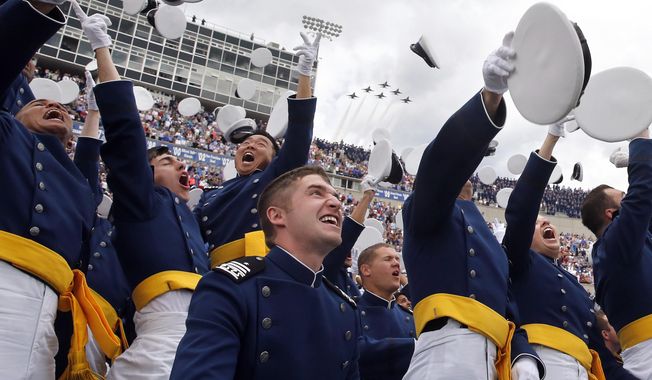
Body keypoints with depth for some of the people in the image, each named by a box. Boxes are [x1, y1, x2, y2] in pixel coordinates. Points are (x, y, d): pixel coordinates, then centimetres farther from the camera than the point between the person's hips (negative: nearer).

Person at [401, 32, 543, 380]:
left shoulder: (486, 240, 34)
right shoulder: (425, 212, 15)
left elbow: (507, 308, 25)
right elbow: (444, 158, -8)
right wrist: (491, 94, -24)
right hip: (451, 346, -7)